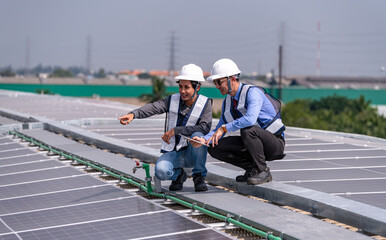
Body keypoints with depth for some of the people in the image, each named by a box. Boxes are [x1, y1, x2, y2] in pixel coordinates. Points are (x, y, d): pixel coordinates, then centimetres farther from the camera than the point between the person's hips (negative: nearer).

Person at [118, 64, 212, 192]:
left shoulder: (205, 103, -6)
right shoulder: (173, 100, 0)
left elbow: (205, 128, -22)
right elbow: (153, 107, -18)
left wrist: (175, 130, -27)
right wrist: (133, 114, -39)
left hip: (193, 153, -1)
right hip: (173, 152, 1)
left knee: (198, 136, -34)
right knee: (161, 171, -29)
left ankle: (199, 176, -12)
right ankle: (178, 175, 9)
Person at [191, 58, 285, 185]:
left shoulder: (253, 92, -20)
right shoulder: (227, 101, 6)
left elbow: (250, 119, -38)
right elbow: (220, 128, 9)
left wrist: (224, 128, -31)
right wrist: (204, 139, -10)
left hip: (275, 144, -7)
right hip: (254, 142, 8)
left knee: (247, 129, -37)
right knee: (214, 148, -6)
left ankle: (262, 171, -18)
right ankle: (252, 168, 3)